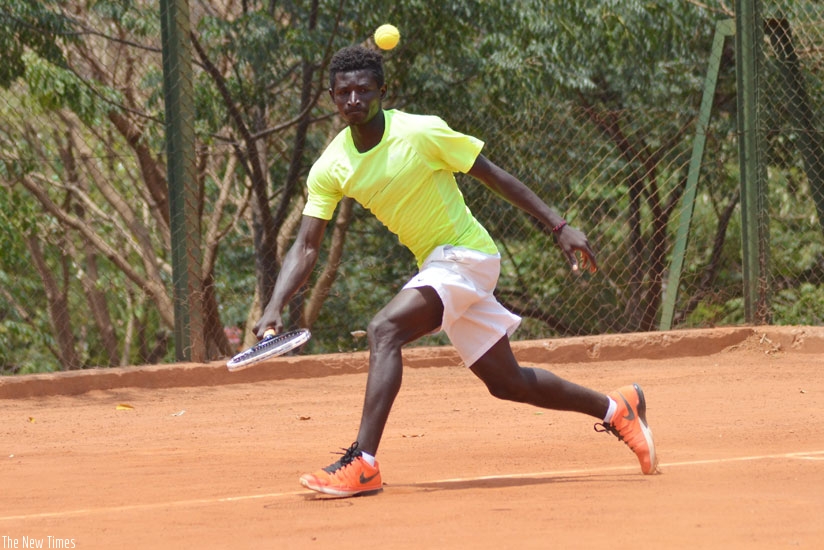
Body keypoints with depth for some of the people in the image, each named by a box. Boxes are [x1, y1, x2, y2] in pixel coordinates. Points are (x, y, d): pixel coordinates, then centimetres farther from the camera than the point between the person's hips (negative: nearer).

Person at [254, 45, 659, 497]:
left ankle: (362, 463, -31)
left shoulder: (421, 133, -18)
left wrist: (559, 227, -9)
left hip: (466, 254, -7)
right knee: (506, 382, 12)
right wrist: (275, 307, -20)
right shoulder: (330, 168, -3)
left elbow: (494, 176, -9)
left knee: (385, 329, -27)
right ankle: (616, 408, 32)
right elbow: (306, 247, -4)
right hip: (435, 267, 7)